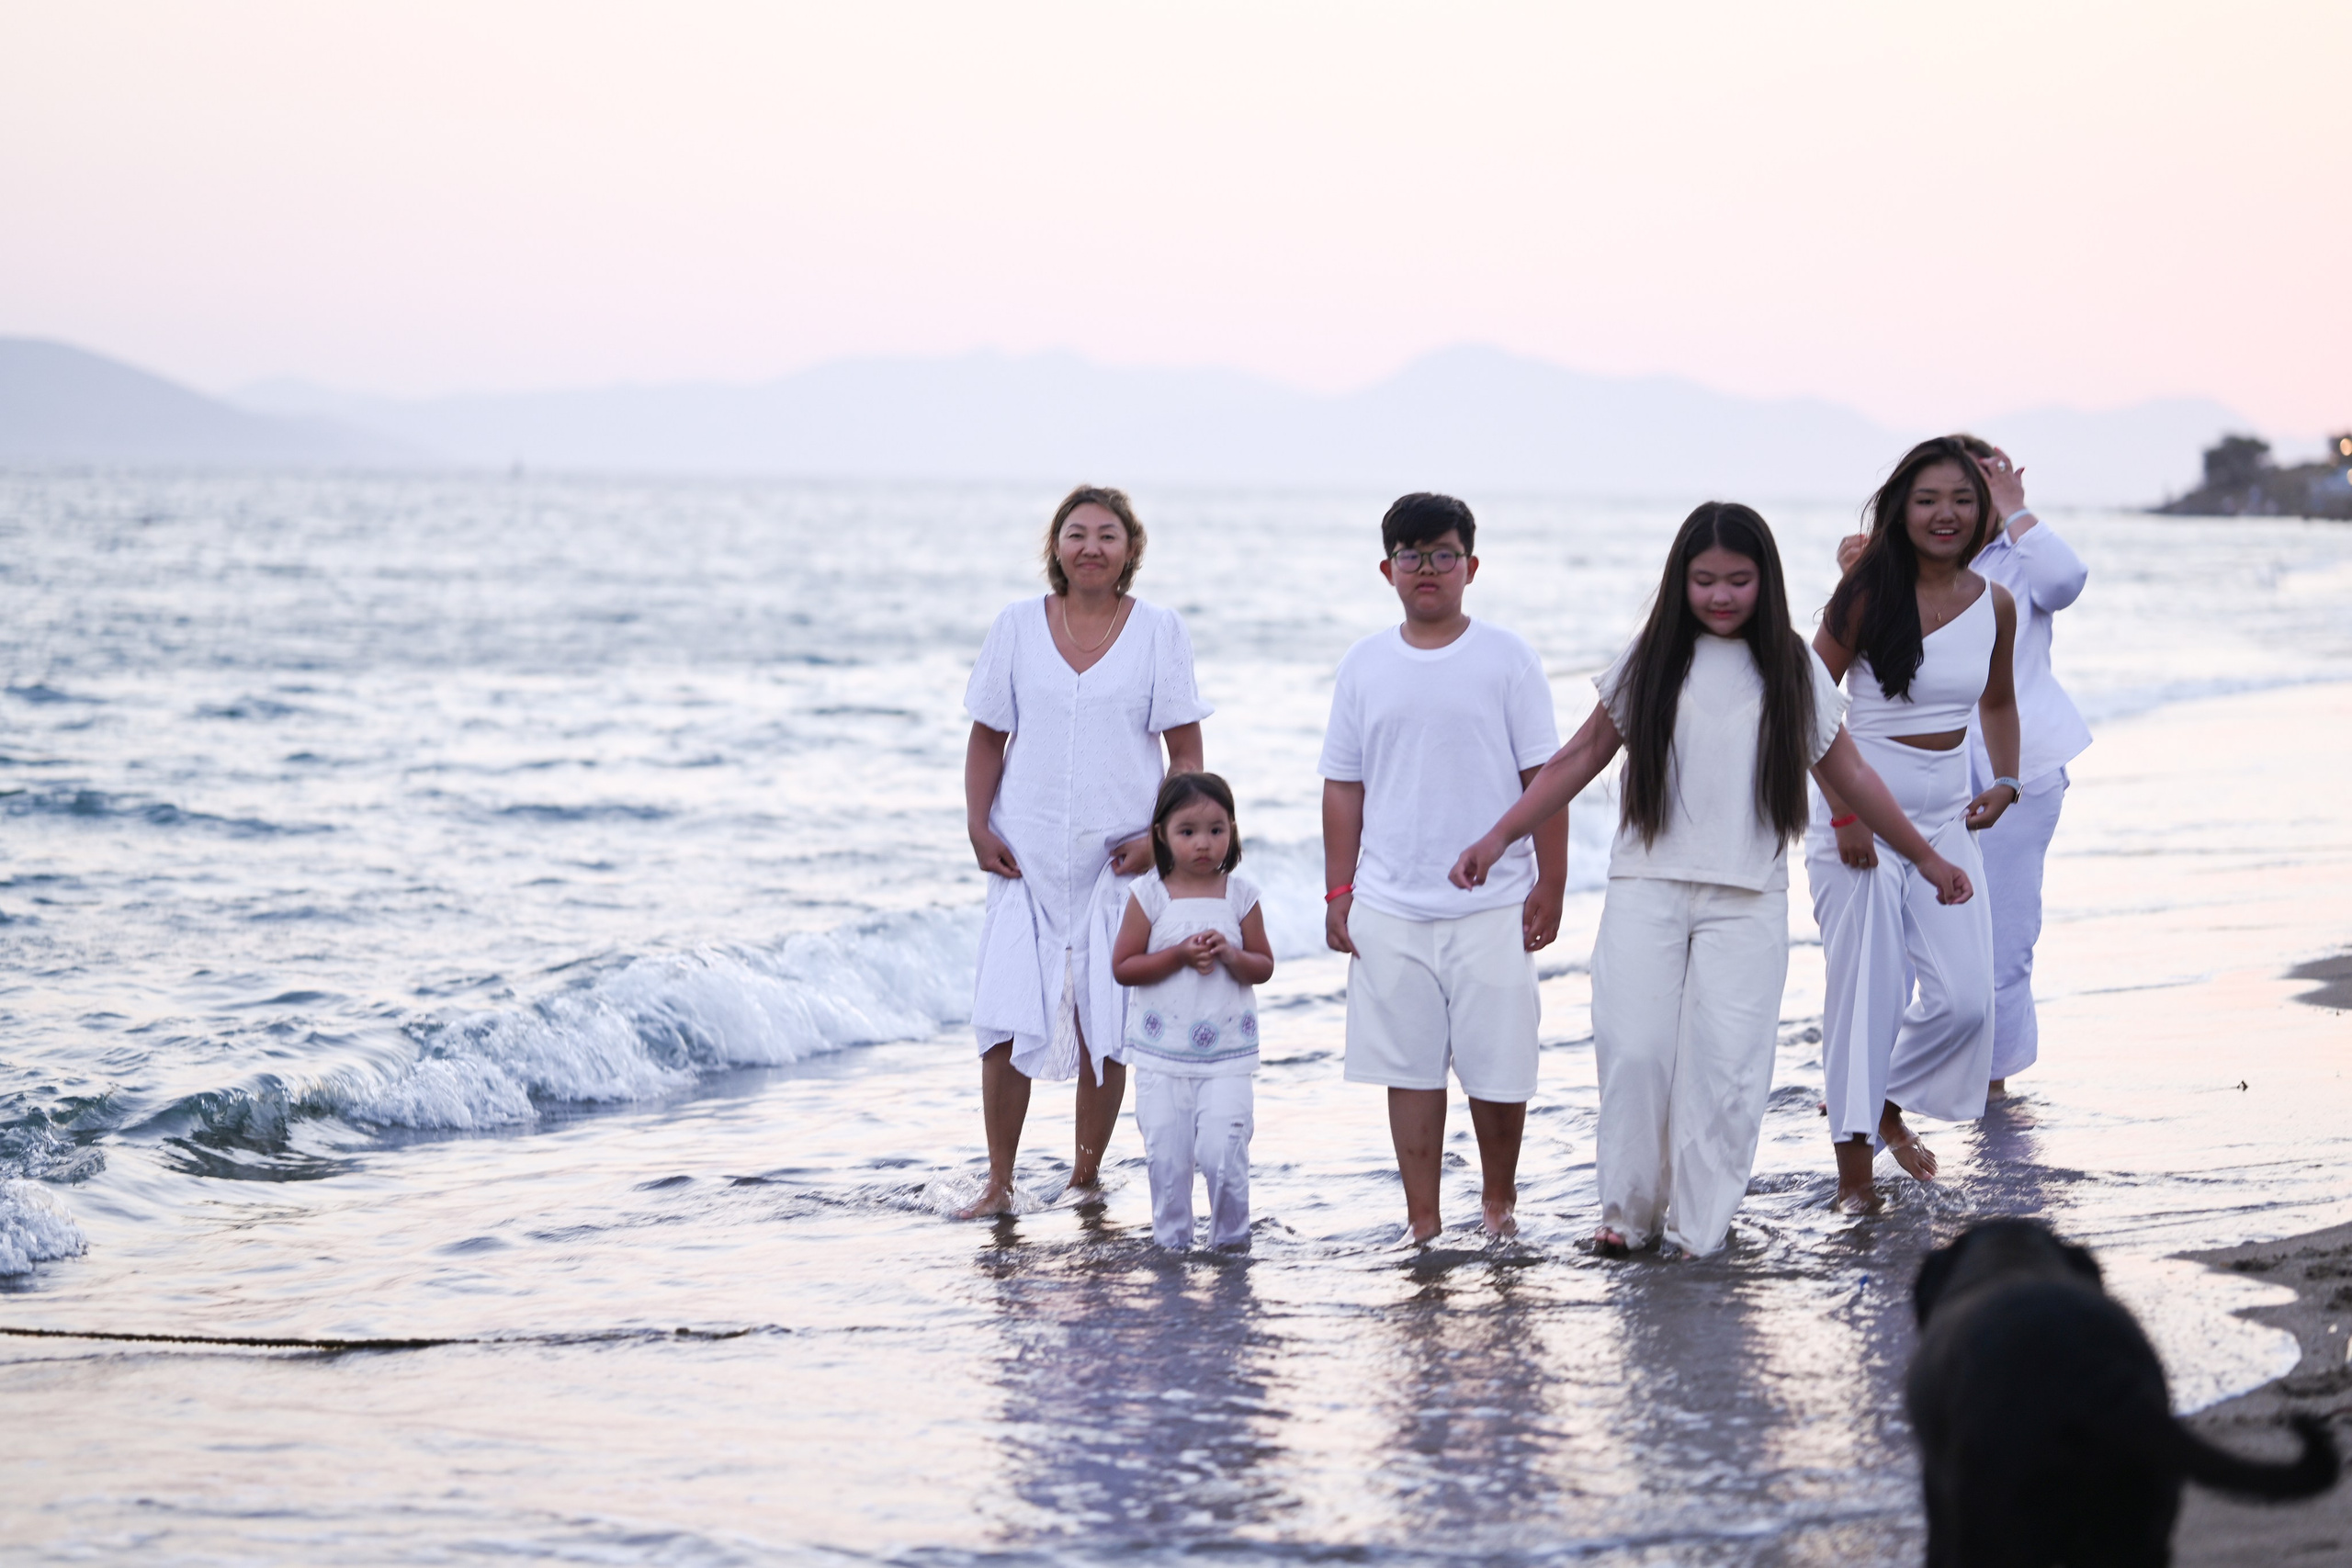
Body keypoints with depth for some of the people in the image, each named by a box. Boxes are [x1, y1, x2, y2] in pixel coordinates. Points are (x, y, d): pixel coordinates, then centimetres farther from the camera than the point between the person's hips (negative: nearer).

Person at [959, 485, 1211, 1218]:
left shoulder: (1159, 631, 2)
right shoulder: (1017, 626, 6)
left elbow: (1186, 752, 2)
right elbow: (988, 738, 10)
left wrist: (1159, 836, -10)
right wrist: (978, 826, -2)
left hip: (1119, 856, -1)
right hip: (1025, 856, 1)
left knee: (1104, 1026, 1)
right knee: (1006, 1019, -6)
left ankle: (1087, 1173, 16)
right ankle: (999, 1182, 3)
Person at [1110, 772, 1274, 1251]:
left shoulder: (1241, 896, 2)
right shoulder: (1149, 895, -3)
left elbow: (1264, 967, 6)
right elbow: (1122, 967, -5)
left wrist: (1231, 955, -14)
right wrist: (1181, 955, -16)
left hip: (1227, 1054, 0)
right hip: (1161, 1056, 0)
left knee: (1223, 1154, -9)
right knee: (1166, 1158, 2)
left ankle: (1231, 1240, 10)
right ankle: (1171, 1242, 18)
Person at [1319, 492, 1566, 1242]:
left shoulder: (1505, 658, 1)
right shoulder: (1364, 665, 8)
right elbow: (1343, 786, 11)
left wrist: (1550, 884, -4)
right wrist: (1338, 892, 6)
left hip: (1491, 904, -2)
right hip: (1388, 906, 2)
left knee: (1497, 1068, 0)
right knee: (1410, 1067, 5)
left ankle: (1498, 1199, 22)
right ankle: (1422, 1221, 12)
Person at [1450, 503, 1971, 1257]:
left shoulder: (1793, 670, 6)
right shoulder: (1650, 662, 5)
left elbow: (1850, 775, 14)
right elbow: (1581, 757, 9)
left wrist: (1927, 858, 18)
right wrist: (1497, 837, 3)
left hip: (1747, 899, 0)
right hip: (1647, 889, 0)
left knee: (1727, 1062, -5)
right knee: (1633, 1049, -7)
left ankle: (1697, 1225, 5)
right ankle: (1629, 1209, 8)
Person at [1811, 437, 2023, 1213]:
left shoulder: (1994, 604, 3)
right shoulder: (1868, 594, -10)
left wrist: (2006, 780, 5)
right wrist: (1843, 813, -13)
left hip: (1946, 813, 4)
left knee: (1964, 995, -5)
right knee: (1867, 987, -5)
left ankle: (1888, 1103, 22)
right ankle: (1854, 1162, 6)